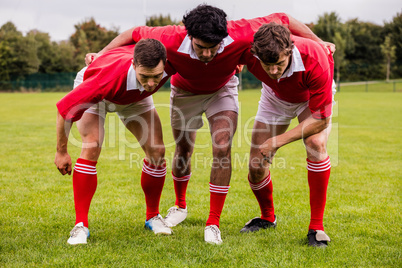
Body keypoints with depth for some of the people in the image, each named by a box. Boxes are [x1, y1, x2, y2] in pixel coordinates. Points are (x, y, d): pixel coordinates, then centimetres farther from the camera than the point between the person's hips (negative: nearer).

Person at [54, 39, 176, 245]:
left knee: (156, 151, -8)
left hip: (136, 97, 4)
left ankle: (153, 216, 12)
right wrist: (61, 151, -23)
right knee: (91, 148, -24)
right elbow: (65, 107, -34)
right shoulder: (107, 78, -48)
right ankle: (80, 225, -13)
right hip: (94, 93, -4)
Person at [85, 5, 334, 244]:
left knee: (222, 149, -16)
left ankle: (213, 223, -5)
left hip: (222, 90, -1)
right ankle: (180, 205, 39)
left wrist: (319, 43, -20)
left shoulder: (239, 36, -40)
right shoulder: (172, 41, -39)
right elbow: (134, 33, -20)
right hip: (185, 91, 1)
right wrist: (100, 54, -18)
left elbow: (282, 20, -27)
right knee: (183, 150, 10)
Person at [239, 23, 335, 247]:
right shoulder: (250, 55, -34)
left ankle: (317, 226, -18)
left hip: (312, 97, -2)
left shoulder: (314, 61, -42)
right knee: (256, 168, -5)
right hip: (275, 98, 3)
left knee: (316, 144, -31)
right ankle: (268, 217, 27)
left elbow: (321, 119, -34)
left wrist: (277, 141, -34)